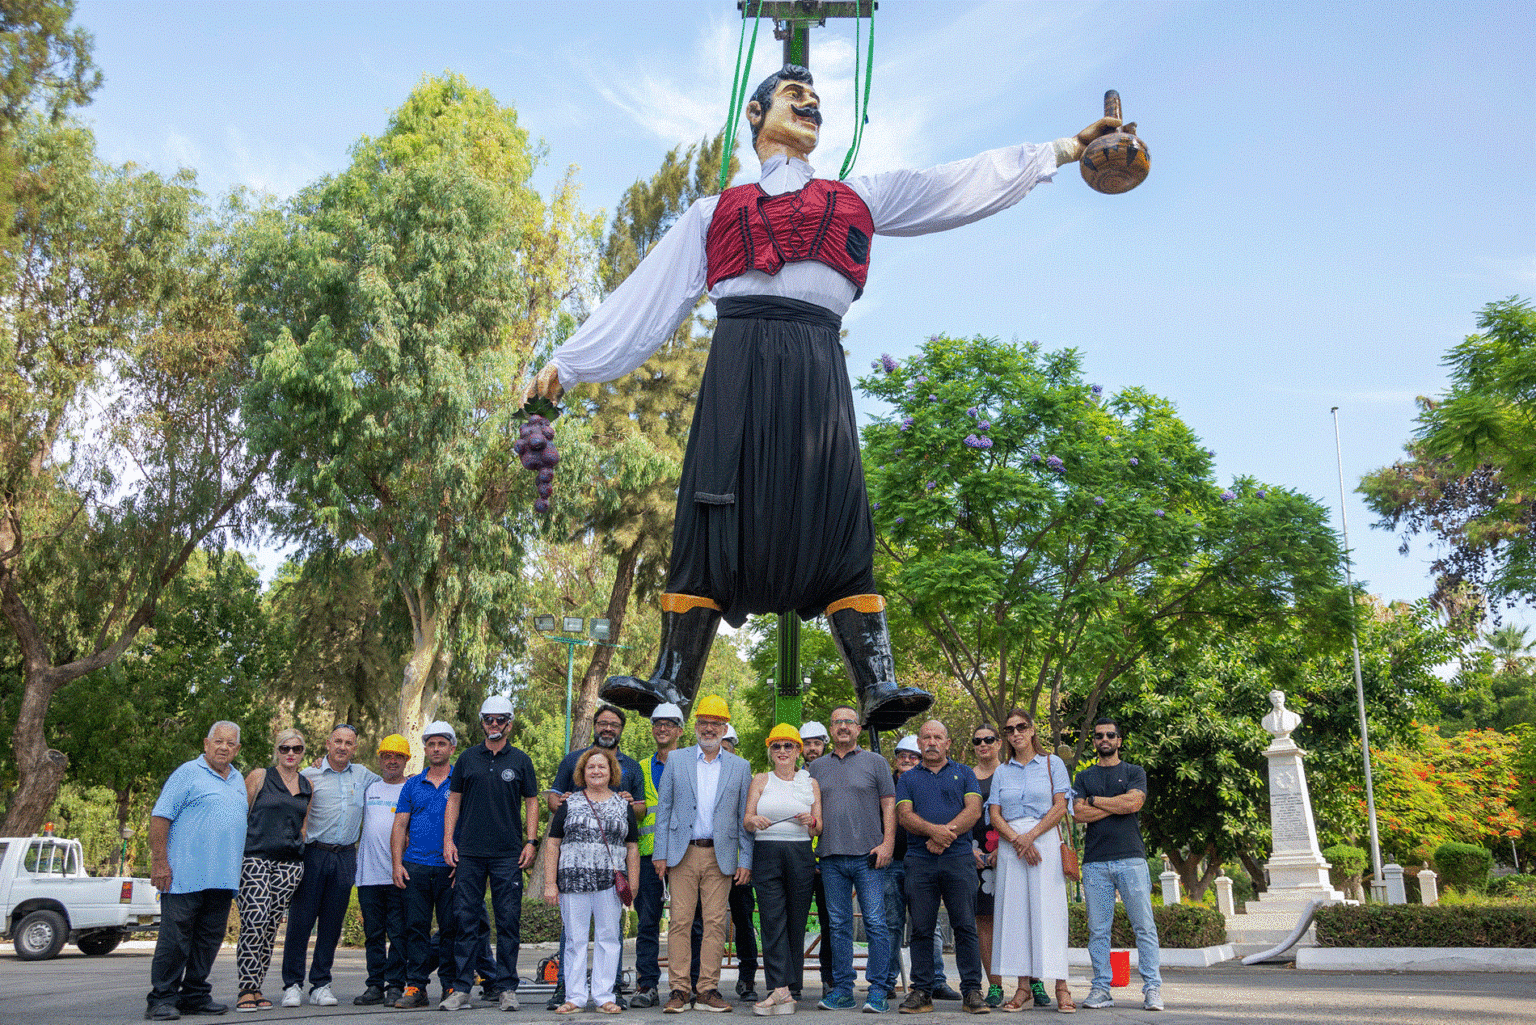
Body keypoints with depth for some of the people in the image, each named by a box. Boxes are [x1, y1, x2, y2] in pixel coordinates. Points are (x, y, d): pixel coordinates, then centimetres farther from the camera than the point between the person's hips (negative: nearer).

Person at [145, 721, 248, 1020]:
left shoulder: (238, 780, 18)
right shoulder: (188, 773, -3)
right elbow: (160, 817, -8)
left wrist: (239, 868, 19)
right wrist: (159, 862, -15)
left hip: (223, 878, 7)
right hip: (186, 874, -7)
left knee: (209, 937, 9)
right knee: (175, 937, -4)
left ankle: (195, 995, 18)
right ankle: (162, 999, 3)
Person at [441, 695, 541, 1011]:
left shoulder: (520, 761, 7)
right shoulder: (467, 758, 9)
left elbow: (531, 802, 8)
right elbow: (454, 800, 11)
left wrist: (531, 842, -2)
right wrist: (448, 840, 1)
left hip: (508, 854, -1)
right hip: (469, 853, 1)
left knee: (509, 922, 0)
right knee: (466, 920, 2)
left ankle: (507, 988, 8)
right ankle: (463, 988, 9)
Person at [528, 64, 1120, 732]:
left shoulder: (856, 200, 27)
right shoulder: (715, 213, 27)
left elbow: (967, 183, 25)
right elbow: (644, 298, 23)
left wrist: (1067, 147, 21)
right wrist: (566, 362, 18)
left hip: (817, 366, 0)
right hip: (740, 358, 0)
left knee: (838, 521, -11)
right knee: (711, 512, -10)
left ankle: (876, 687, -16)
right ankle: (672, 684, -10)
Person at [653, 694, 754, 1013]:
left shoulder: (740, 767, 9)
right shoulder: (676, 761, 8)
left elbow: (745, 818, 8)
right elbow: (663, 808, 7)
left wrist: (746, 860, 1)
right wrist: (660, 854, 0)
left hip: (720, 856, 1)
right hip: (683, 854, 0)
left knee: (715, 924, 0)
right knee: (680, 921, -2)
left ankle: (707, 990, 7)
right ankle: (679, 990, 4)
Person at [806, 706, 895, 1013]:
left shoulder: (875, 762, 7)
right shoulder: (817, 767, 15)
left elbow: (889, 805, 3)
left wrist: (887, 843, -8)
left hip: (868, 857, -3)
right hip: (831, 858, 3)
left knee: (875, 923, -5)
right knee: (839, 925, 6)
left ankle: (878, 990, 1)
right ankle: (842, 990, 13)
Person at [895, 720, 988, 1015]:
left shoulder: (964, 773, 13)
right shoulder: (908, 778, 14)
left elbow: (973, 811, 0)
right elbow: (904, 815, 1)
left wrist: (945, 834, -12)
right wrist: (933, 830, -18)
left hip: (958, 859, -1)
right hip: (920, 861, 1)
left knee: (965, 926, -2)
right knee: (921, 929, 2)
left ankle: (972, 991, 3)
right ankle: (921, 991, 7)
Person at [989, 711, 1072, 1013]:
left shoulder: (1052, 763, 8)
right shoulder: (1002, 772, 14)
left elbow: (1060, 807, -1)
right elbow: (994, 815, 7)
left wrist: (1031, 835, -12)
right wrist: (1017, 839, -11)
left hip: (1045, 842, -3)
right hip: (1009, 845, 3)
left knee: (1048, 909, -7)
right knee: (1015, 911, -1)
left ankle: (1061, 988, -5)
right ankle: (1023, 989, 2)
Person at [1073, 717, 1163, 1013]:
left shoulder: (1135, 772, 12)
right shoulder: (1084, 777, 16)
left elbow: (1133, 802, -7)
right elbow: (1078, 813, 2)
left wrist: (1095, 801, 1)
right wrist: (1118, 805, -2)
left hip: (1131, 858, -1)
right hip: (1095, 861, 2)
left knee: (1144, 926, -5)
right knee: (1098, 929, 1)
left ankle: (1152, 988, -1)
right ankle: (1101, 988, 5)